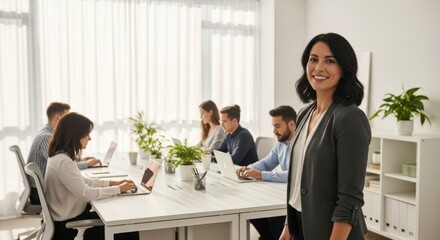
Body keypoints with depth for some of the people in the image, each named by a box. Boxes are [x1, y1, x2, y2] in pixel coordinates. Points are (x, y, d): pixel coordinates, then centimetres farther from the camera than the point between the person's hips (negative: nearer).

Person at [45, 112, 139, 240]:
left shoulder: (60, 156, 5)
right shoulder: (62, 162, -26)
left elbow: (82, 181, 14)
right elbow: (87, 193, -25)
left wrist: (112, 183, 5)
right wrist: (119, 189, -14)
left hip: (70, 216, 9)